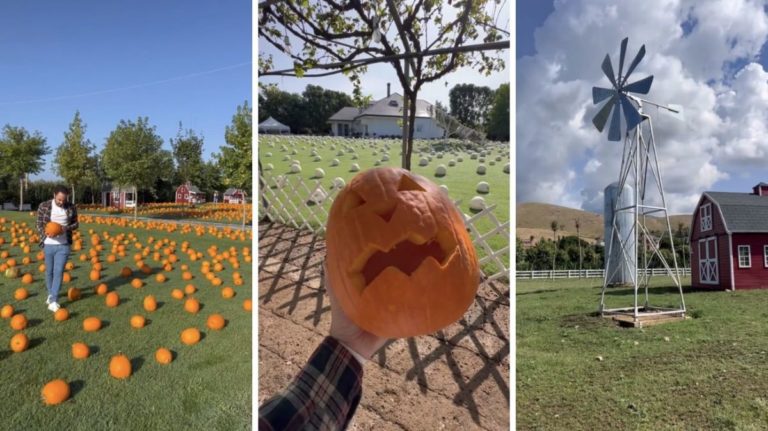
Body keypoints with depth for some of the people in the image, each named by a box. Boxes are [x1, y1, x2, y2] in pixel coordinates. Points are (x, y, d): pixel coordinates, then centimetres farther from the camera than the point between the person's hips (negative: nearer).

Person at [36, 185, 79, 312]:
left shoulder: (71, 208, -2)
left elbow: (76, 224, 6)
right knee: (49, 271, 13)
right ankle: (50, 293, 34)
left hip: (64, 245, -1)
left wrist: (67, 228, -16)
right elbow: (39, 224, 1)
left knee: (59, 272, -5)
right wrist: (45, 233, -19)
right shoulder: (44, 206, -4)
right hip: (48, 244, 1)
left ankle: (53, 301, -2)